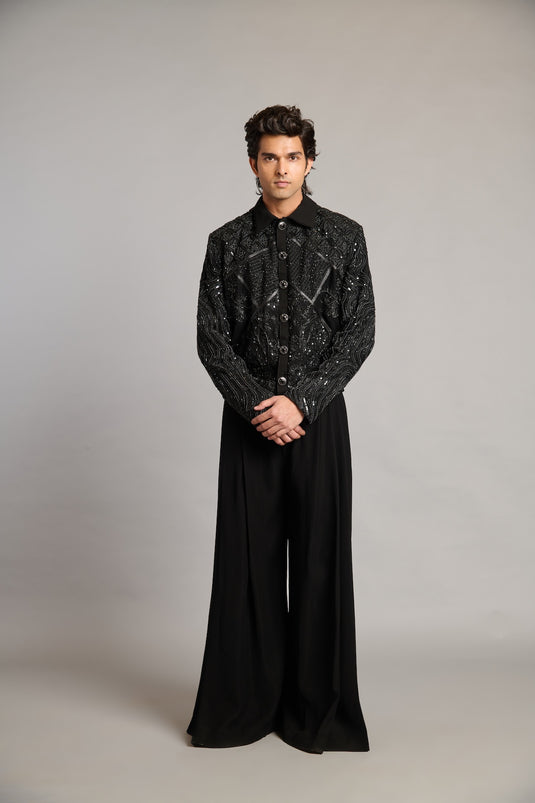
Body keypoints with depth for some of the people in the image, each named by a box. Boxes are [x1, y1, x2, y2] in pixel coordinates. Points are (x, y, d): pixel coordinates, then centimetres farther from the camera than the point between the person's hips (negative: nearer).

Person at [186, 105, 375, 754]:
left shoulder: (344, 236, 6)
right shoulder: (227, 243, 9)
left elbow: (358, 333, -1)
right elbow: (212, 338, 2)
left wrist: (301, 402, -12)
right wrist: (258, 405, -11)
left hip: (319, 416, -1)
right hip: (248, 420, 1)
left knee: (320, 556, 2)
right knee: (248, 557, 4)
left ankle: (316, 709, 16)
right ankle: (245, 705, 18)